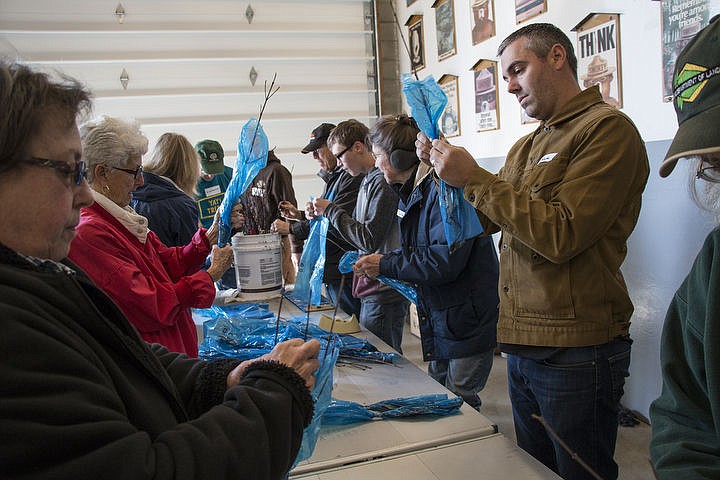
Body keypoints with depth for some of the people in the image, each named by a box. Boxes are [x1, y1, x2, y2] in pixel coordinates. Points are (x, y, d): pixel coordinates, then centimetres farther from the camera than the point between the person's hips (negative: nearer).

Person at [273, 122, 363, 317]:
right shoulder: (333, 178, 18)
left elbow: (334, 224, -21)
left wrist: (292, 228, -11)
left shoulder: (351, 177, -15)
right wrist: (300, 216, 7)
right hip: (330, 272, 10)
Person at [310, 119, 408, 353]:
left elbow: (369, 240, -20)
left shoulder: (384, 182, -17)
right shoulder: (368, 180, 14)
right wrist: (322, 215, 7)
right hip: (372, 291, 10)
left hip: (384, 295, -10)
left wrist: (331, 210, -12)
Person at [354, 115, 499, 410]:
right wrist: (377, 272, 3)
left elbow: (445, 261, -29)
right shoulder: (412, 192, 9)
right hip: (439, 318, 10)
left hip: (467, 318, -10)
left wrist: (385, 265, -18)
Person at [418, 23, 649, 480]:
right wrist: (443, 164, 3)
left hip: (577, 351, -8)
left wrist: (475, 178, -17)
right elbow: (483, 221, 16)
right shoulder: (527, 146, 15)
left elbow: (562, 235, -21)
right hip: (523, 345, 8)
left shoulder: (608, 128, -11)